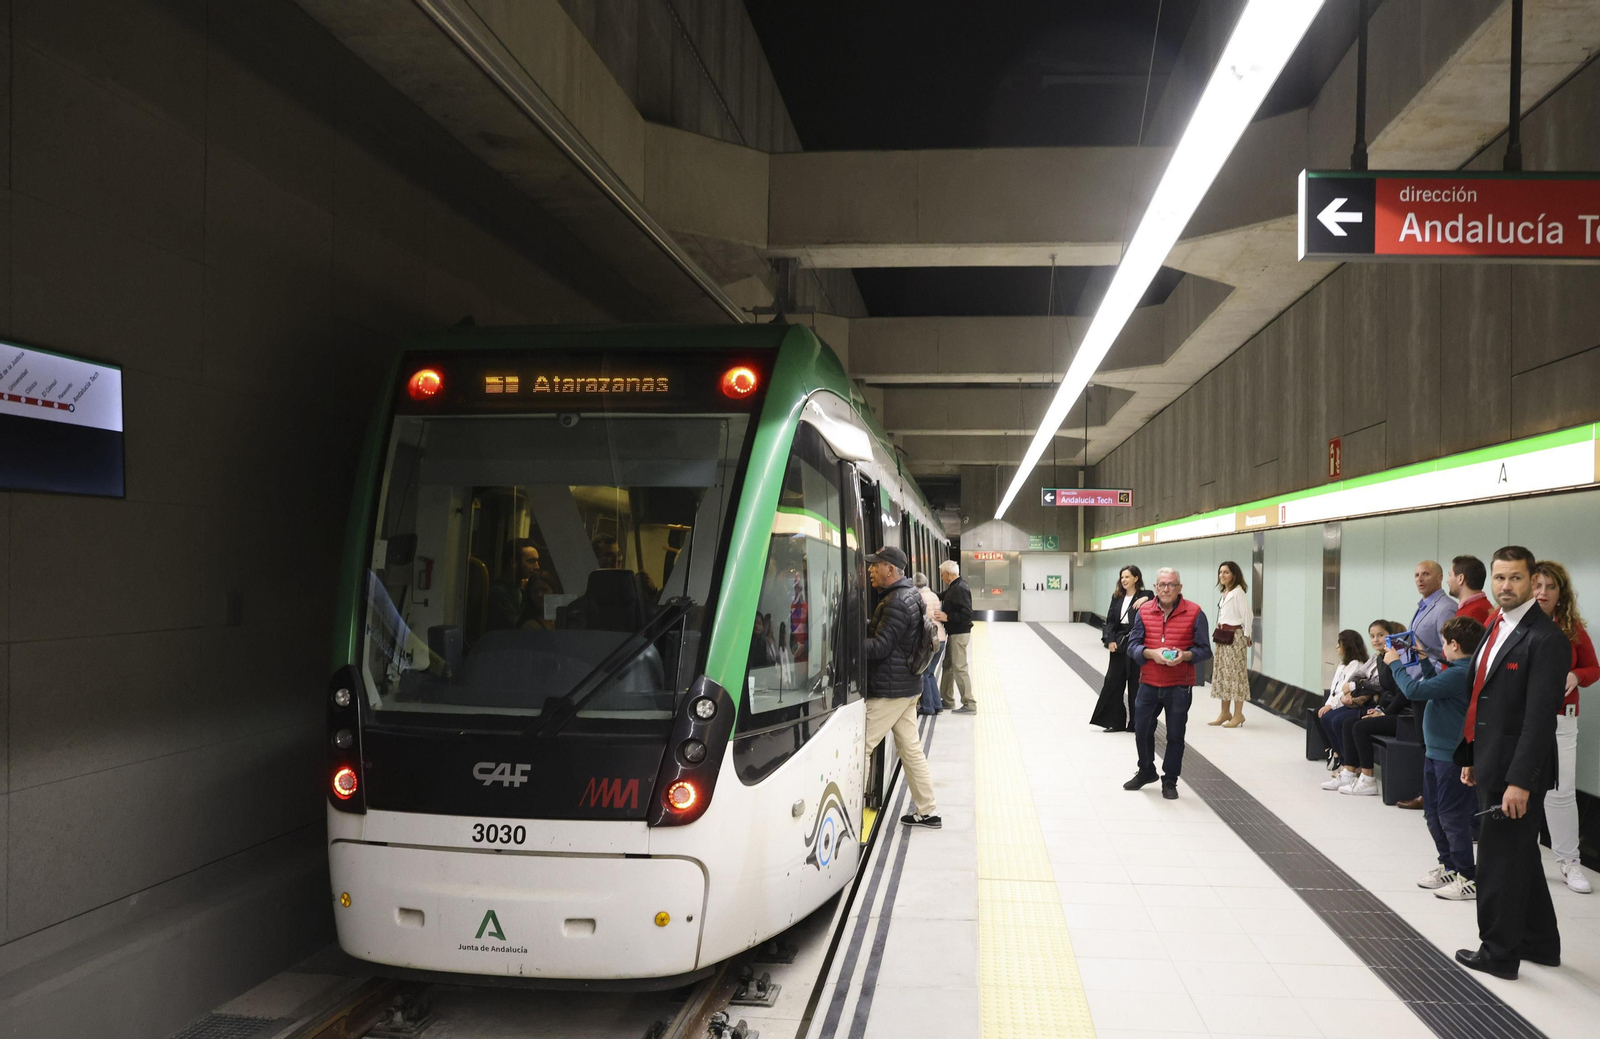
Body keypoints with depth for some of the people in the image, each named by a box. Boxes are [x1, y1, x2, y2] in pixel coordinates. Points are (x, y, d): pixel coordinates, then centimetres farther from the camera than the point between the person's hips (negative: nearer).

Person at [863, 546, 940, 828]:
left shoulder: (897, 602, -18)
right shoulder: (910, 595, 13)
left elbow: (879, 647, -22)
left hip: (889, 690, -10)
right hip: (908, 686, 10)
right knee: (911, 749, 13)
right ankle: (927, 812, 19)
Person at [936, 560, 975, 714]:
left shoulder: (960, 589, -19)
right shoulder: (954, 587, 11)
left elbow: (967, 613, -25)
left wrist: (947, 617, -25)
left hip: (959, 633, -10)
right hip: (954, 632, 10)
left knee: (959, 668, -7)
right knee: (948, 666, 16)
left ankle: (969, 705, -3)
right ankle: (947, 700, 26)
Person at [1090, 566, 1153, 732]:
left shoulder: (1145, 596, -3)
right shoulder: (1117, 598, 10)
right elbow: (1110, 621, 7)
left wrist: (1146, 599, -28)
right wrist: (1110, 640, -5)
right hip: (1119, 645, 5)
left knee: (1135, 684, 2)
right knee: (1113, 682, 4)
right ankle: (1115, 722, 13)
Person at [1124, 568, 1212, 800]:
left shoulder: (1194, 613, -5)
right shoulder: (1144, 611, 2)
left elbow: (1205, 650, -2)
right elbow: (1132, 645, 2)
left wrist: (1185, 655, -20)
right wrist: (1151, 653, -17)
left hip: (1179, 687, -2)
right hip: (1149, 684, 3)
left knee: (1175, 735, 6)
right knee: (1141, 731, 11)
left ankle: (1170, 781, 23)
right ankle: (1146, 771, 35)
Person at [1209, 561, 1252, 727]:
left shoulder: (1237, 591, -11)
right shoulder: (1224, 592, 15)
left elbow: (1246, 614, -15)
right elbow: (1225, 614, 12)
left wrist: (1247, 636, -10)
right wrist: (1220, 632, 5)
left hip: (1234, 636, -9)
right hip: (1222, 636, 9)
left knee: (1235, 672, -6)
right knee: (1222, 672, 10)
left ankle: (1238, 714, -1)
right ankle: (1225, 713, 17)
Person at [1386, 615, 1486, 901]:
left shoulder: (1458, 674, -23)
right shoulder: (1458, 671, 8)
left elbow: (1414, 690, -24)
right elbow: (1433, 686, 25)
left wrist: (1394, 663, -11)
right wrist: (1424, 660, 20)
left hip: (1452, 757, -10)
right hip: (1437, 752, 10)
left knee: (1452, 817, -3)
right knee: (1433, 812, 19)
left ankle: (1469, 879, 4)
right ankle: (1448, 865, 29)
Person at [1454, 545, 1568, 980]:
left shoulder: (1546, 639, -17)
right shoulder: (1494, 627, 11)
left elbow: (1539, 717, -21)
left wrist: (1520, 782, -23)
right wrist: (1469, 757, 17)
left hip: (1515, 769, -9)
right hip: (1491, 764, 9)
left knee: (1500, 861, 1)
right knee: (1520, 857, 20)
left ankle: (1499, 952, 15)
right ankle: (1540, 943, 35)